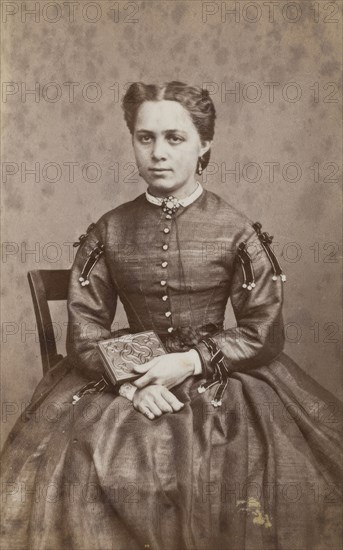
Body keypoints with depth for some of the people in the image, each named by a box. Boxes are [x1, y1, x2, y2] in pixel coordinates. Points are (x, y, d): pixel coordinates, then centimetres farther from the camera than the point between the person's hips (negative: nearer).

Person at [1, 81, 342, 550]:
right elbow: (84, 327, 2)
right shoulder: (108, 231, 4)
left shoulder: (236, 231, -2)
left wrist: (192, 361, -15)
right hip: (127, 378, 2)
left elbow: (264, 331, -2)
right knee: (58, 468, -21)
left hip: (220, 374, -1)